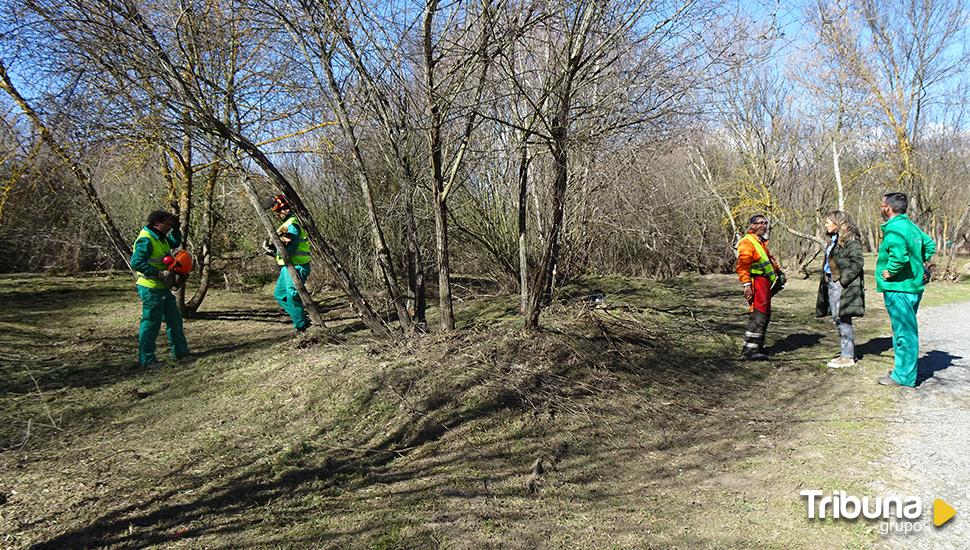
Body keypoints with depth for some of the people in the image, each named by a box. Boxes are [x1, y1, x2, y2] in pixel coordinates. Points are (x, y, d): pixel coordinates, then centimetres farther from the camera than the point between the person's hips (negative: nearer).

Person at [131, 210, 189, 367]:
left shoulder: (160, 237, 10)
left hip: (162, 288, 10)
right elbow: (136, 263, -26)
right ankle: (146, 359, 7)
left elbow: (175, 243, 27)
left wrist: (176, 228, 10)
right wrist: (159, 273, -28)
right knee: (150, 323, -2)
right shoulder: (146, 240, -19)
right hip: (151, 289, -10)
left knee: (174, 318, 16)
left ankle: (180, 351, 27)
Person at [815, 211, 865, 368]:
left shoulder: (850, 240, -11)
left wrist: (843, 280, -19)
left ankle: (848, 357, 0)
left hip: (844, 286, -10)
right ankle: (847, 352, 22)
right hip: (831, 284, 10)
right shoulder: (834, 240, 18)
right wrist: (826, 279, 11)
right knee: (837, 320, 12)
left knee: (843, 320, -6)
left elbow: (857, 262, -17)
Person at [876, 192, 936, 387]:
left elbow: (899, 255, -33)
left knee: (904, 332, -3)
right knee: (905, 331, 19)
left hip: (898, 288, -10)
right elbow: (930, 245, 23)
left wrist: (890, 271, -18)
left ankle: (904, 376, 4)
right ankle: (904, 369, 31)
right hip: (914, 286, 10)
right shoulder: (911, 226, 12)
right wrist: (918, 264, 18)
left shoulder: (894, 229, -19)